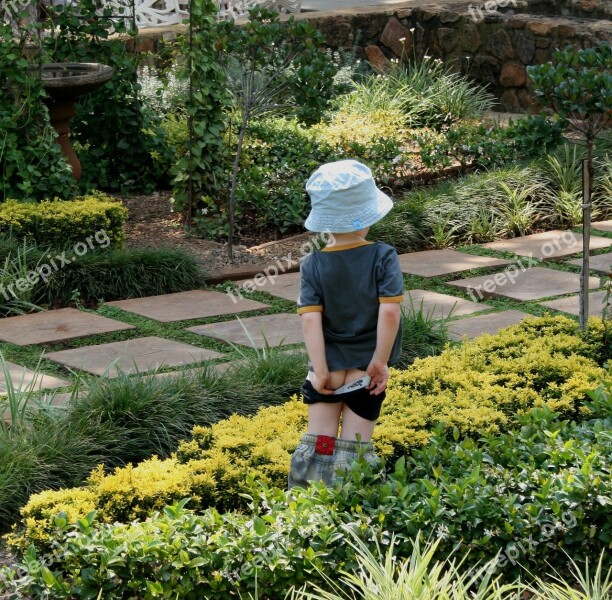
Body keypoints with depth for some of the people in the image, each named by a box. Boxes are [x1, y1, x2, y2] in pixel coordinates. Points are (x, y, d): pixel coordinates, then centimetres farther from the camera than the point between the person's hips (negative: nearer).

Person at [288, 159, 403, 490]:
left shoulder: (312, 265, -5)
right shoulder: (383, 257, -10)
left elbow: (310, 319, -13)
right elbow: (389, 311, -18)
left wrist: (320, 370, -11)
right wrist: (381, 360, -10)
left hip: (328, 367, 1)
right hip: (365, 369, -1)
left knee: (316, 447, 9)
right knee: (353, 449, 5)